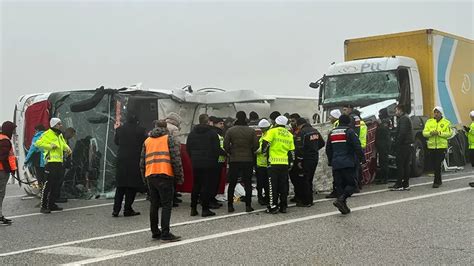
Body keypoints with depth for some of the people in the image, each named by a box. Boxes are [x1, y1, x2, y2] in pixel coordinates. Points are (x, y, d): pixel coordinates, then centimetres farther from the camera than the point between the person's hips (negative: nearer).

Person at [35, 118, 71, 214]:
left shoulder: (60, 135, 20)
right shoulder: (47, 134, -7)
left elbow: (63, 144, 34)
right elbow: (38, 143, -15)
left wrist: (67, 148, 13)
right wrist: (50, 146, -18)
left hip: (59, 163, 9)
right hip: (51, 162, -9)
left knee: (56, 185, 13)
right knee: (48, 184, -9)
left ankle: (52, 204, 22)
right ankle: (44, 207, -6)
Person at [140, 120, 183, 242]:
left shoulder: (147, 140, 18)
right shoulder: (169, 138, 4)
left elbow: (142, 162, 16)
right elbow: (176, 158, -5)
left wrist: (145, 177, 23)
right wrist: (179, 177, -1)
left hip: (150, 176, 5)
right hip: (165, 175, -5)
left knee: (154, 205, 12)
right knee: (166, 205, -3)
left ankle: (155, 232, 17)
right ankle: (165, 234, -7)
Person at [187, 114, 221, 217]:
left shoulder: (192, 133, 8)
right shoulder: (212, 133, -7)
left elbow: (188, 148, 10)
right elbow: (217, 149, -9)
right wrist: (215, 160, 4)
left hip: (196, 163, 5)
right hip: (209, 164, -5)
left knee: (195, 185, 11)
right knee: (206, 186, -1)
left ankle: (193, 208, 14)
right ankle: (205, 209, -1)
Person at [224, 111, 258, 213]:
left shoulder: (230, 130, -5)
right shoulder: (251, 131, -4)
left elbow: (225, 145, -8)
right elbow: (256, 145, -5)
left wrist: (230, 153, 8)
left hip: (234, 160, 0)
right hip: (248, 160, 0)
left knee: (232, 184, 8)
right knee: (248, 183, 6)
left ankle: (230, 206, 8)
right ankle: (248, 206, 6)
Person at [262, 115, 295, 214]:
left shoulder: (272, 131, -3)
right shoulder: (289, 135, 15)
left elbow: (265, 144, -12)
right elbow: (292, 151, 16)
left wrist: (264, 151, 7)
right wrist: (291, 163, 22)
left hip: (274, 162, -5)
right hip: (285, 163, 5)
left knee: (273, 185, -1)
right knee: (283, 185, 10)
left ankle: (273, 206, -2)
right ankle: (283, 206, 14)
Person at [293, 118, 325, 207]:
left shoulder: (301, 133, -15)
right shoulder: (315, 131, 9)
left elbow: (299, 148, -20)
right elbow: (322, 143, 19)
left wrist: (299, 161, -17)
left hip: (306, 159, -8)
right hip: (315, 158, 8)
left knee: (303, 180, 0)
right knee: (309, 180, 17)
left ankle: (306, 201, 1)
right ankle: (309, 200, 23)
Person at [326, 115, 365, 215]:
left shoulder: (332, 133, 13)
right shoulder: (349, 131, -7)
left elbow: (328, 149, 20)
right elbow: (357, 147, -12)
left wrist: (330, 161, 28)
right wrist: (362, 158, -3)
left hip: (336, 164, 6)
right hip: (349, 163, -6)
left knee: (340, 185, 9)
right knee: (352, 184, 0)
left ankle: (343, 206, 7)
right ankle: (341, 199, -21)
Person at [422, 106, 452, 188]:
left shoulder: (446, 122, 3)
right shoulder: (429, 122, 10)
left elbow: (449, 133, -6)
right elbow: (424, 133, 4)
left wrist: (440, 133, -18)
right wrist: (430, 133, -16)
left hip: (442, 146, -4)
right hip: (431, 146, 4)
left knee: (438, 164, -10)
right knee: (435, 165, 10)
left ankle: (436, 182, -7)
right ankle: (439, 180, 26)